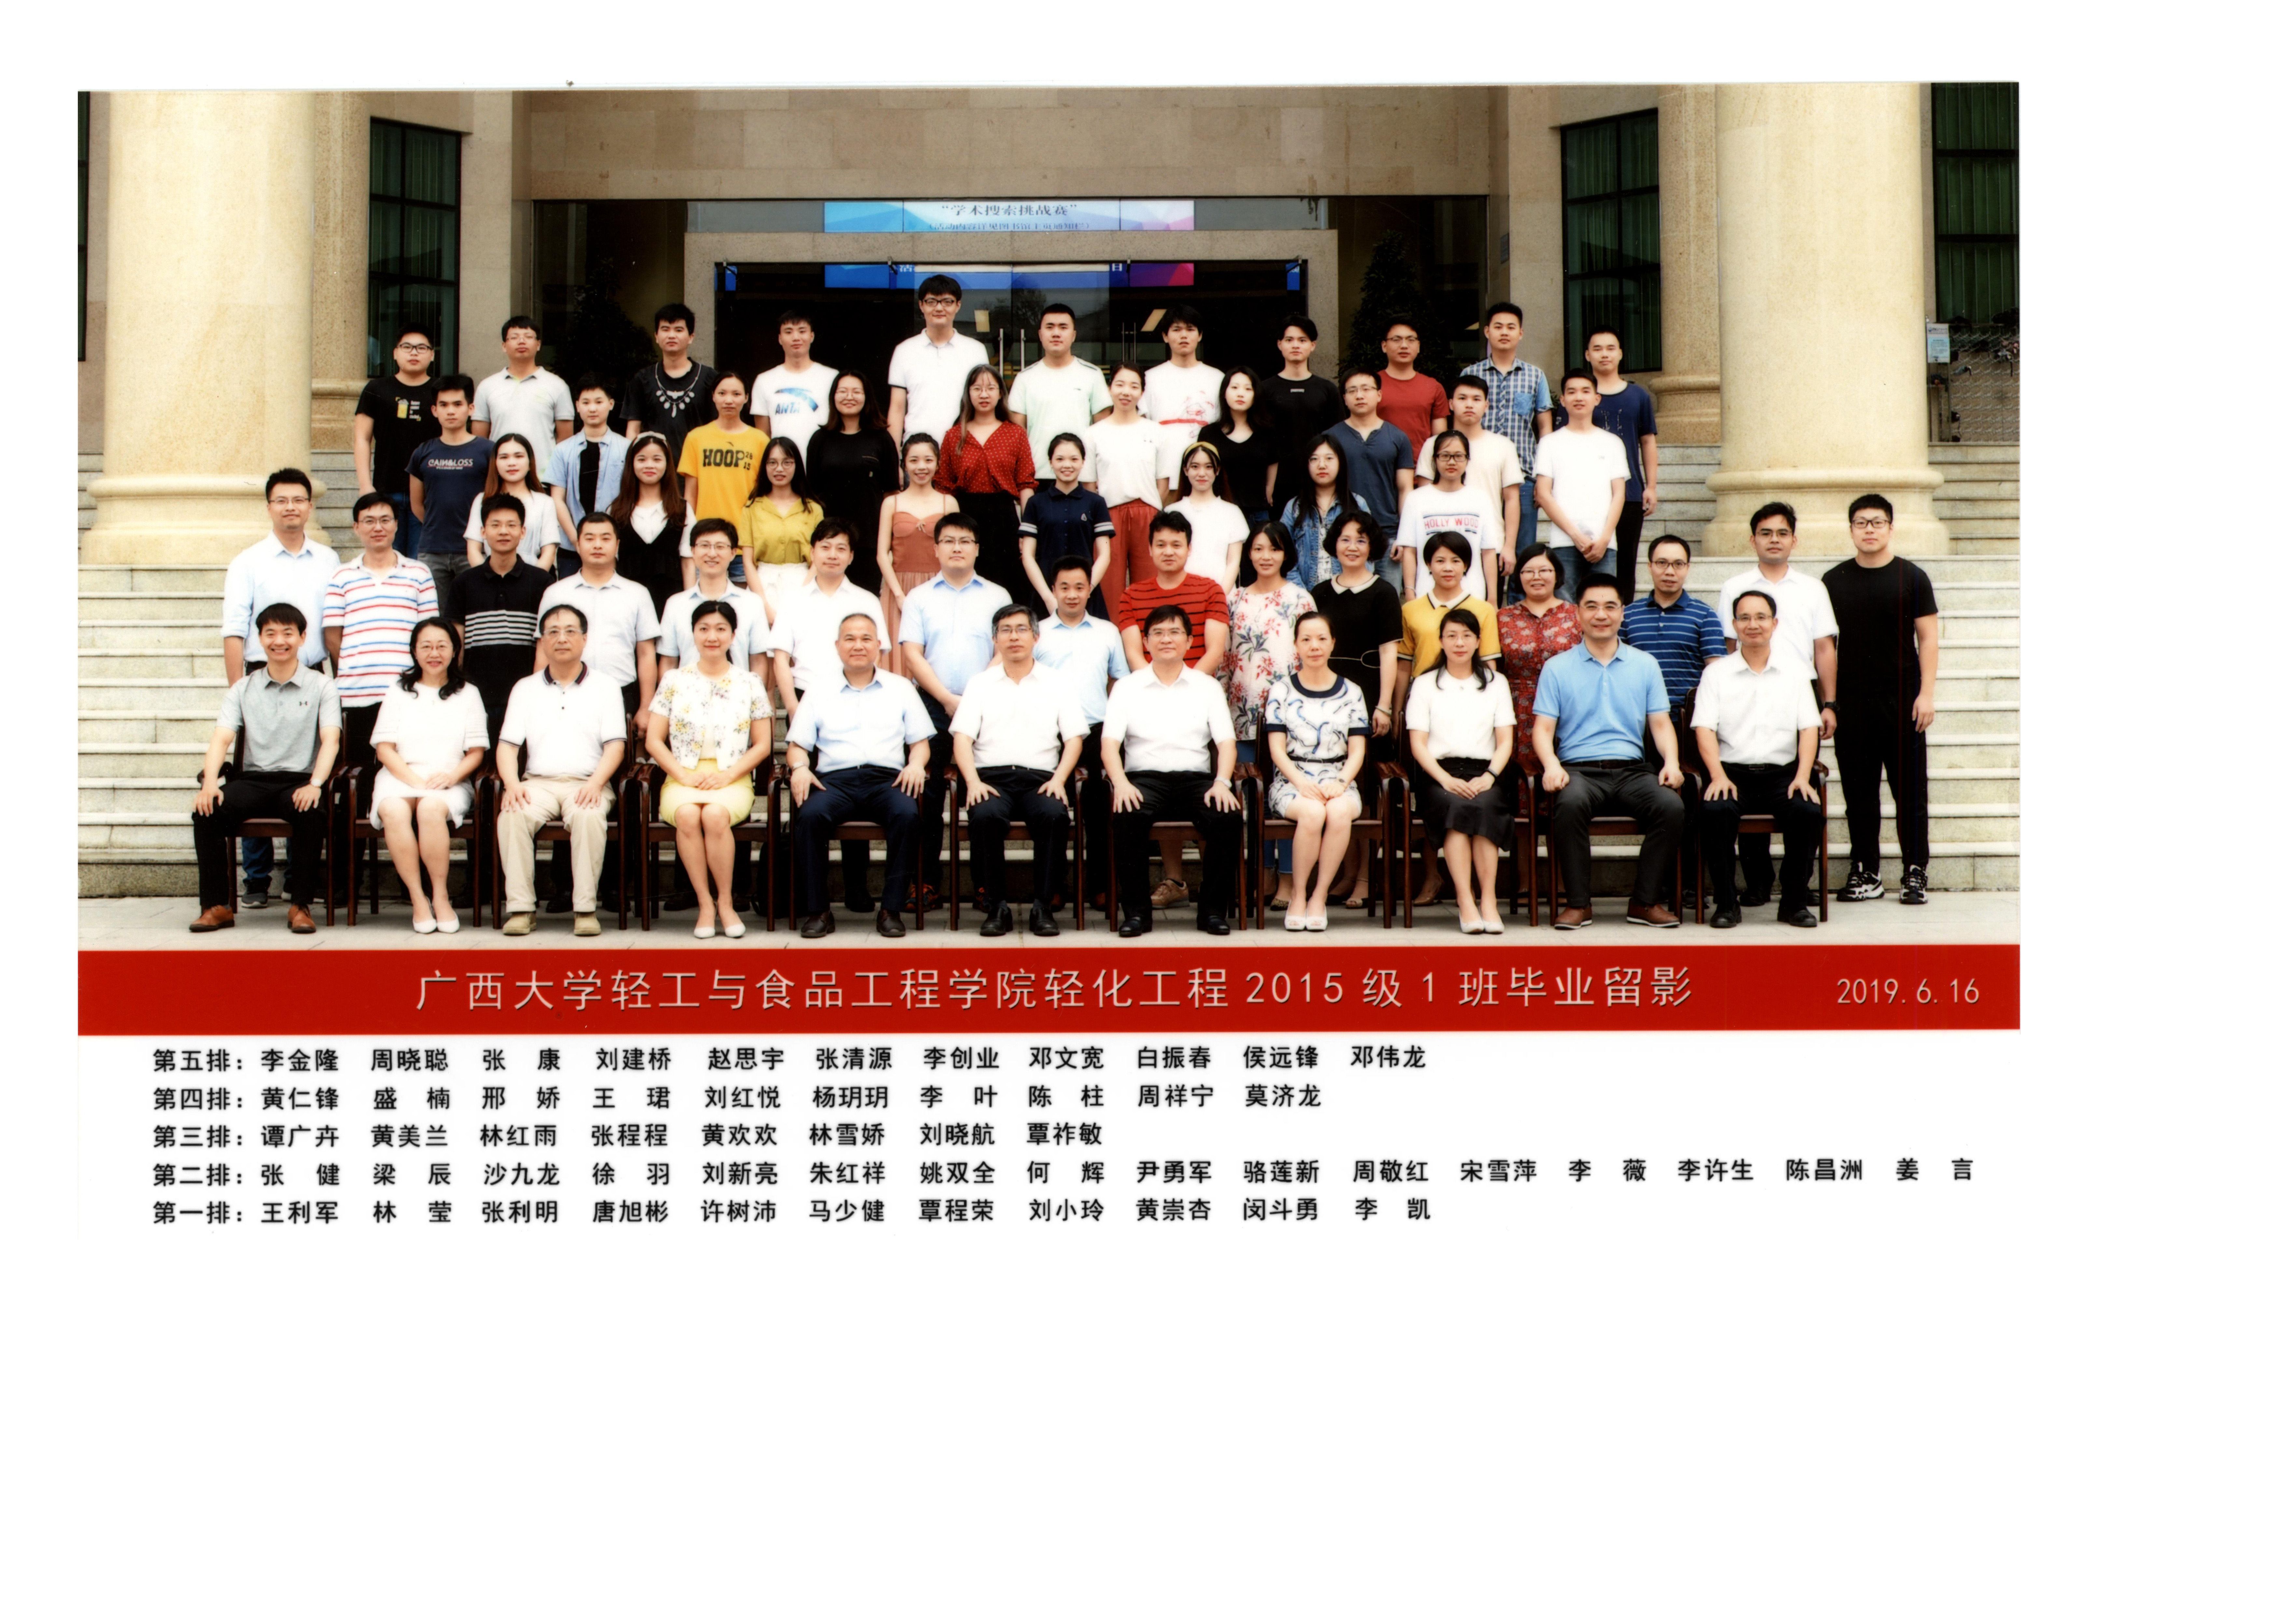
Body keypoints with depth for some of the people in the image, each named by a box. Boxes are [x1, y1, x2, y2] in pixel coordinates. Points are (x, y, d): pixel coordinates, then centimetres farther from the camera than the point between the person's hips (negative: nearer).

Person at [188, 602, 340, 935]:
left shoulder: (320, 686, 7)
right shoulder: (244, 688, 14)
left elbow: (331, 739, -5)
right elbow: (222, 737, 2)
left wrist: (315, 784, -23)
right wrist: (210, 782, -17)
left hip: (298, 780, -3)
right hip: (254, 779, 3)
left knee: (311, 814, -36)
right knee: (206, 812, -26)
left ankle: (300, 905, -24)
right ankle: (217, 906, -18)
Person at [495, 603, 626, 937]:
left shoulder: (604, 688, 14)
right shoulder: (525, 689, 18)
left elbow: (615, 745, 3)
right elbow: (507, 744, 9)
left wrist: (596, 783, -15)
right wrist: (512, 783, -11)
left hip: (587, 783, -2)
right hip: (538, 783, 2)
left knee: (589, 816, -36)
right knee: (512, 816, -31)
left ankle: (585, 909, -31)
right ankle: (519, 908, -28)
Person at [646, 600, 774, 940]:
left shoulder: (750, 683, 12)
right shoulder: (674, 681, 12)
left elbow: (762, 745, 9)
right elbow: (654, 741, 8)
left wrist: (728, 775, -7)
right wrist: (684, 775, -7)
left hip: (732, 780, -1)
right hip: (683, 778, 1)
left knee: (715, 814, -36)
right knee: (688, 815, -35)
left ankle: (725, 902, -19)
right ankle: (706, 904, -25)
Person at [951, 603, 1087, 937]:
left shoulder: (1058, 685, 16)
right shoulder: (980, 684, 17)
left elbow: (1074, 739, 8)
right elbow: (962, 738, 7)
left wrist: (1059, 780, -10)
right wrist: (973, 781, -11)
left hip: (1040, 777, 0)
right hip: (992, 776, 0)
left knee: (1054, 815, -34)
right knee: (986, 816, -35)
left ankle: (1043, 907, -23)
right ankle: (997, 907, -23)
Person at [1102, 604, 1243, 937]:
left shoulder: (1207, 687, 15)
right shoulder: (1127, 687, 11)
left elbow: (1226, 742, 6)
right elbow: (1110, 741, 1)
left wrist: (1222, 783, -14)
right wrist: (1121, 783, -19)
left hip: (1196, 777, 1)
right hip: (1145, 777, -1)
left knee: (1228, 817, -30)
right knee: (1127, 816, -34)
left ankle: (1213, 910, -18)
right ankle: (1136, 911, -23)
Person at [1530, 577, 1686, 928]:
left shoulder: (1645, 665, 17)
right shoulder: (1558, 668, 10)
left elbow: (1661, 724, 13)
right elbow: (1544, 728, 3)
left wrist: (1671, 762, -7)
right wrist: (1551, 764, -18)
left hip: (1632, 768, 2)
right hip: (1579, 767, -2)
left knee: (1672, 806, -28)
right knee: (1570, 804, -37)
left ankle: (1646, 902, -14)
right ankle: (1577, 903, -24)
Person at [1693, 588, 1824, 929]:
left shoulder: (1793, 675, 16)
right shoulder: (1717, 674, 11)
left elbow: (1809, 728, 7)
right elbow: (1705, 729, 0)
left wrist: (1802, 777, -11)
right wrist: (1718, 776, -17)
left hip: (1782, 773, 1)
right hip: (1732, 772, -1)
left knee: (1808, 811, -29)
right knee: (1716, 811, -34)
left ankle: (1796, 901, -12)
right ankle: (1726, 903, -19)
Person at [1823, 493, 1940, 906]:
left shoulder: (1911, 578, 4)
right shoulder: (1834, 582, 9)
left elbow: (1928, 638, 3)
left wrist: (1926, 693, -6)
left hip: (1902, 701, -2)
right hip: (1852, 704, 2)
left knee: (1909, 790, 0)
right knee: (1859, 792, 5)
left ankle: (1915, 872, 6)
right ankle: (1865, 872, 12)